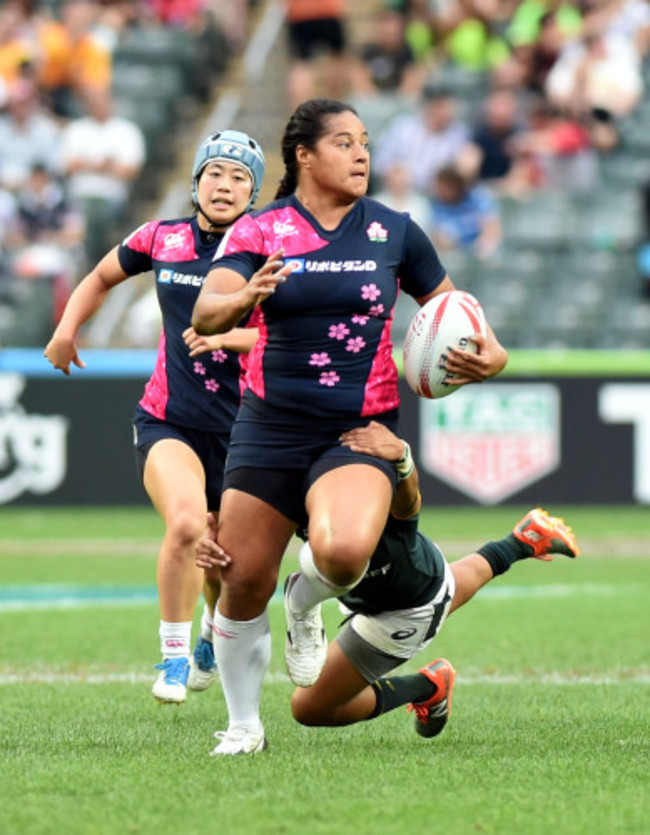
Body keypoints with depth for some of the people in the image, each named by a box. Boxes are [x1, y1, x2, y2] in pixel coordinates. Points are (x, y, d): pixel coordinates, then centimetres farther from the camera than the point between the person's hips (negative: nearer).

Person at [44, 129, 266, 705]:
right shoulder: (161, 239, 3)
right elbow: (103, 277, 21)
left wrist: (224, 336, -29)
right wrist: (68, 328, 7)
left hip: (239, 427, 0)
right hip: (168, 420, 0)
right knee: (186, 523, -28)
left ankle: (213, 638, 46)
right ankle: (174, 654, -11)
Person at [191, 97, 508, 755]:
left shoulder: (394, 232, 5)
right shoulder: (260, 231, -1)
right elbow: (205, 312, -14)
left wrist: (489, 355, -6)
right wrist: (243, 299, -37)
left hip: (360, 430, 0)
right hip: (270, 428, 0)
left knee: (344, 550, -29)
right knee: (243, 582, -1)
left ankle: (308, 607, 8)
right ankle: (243, 725, 22)